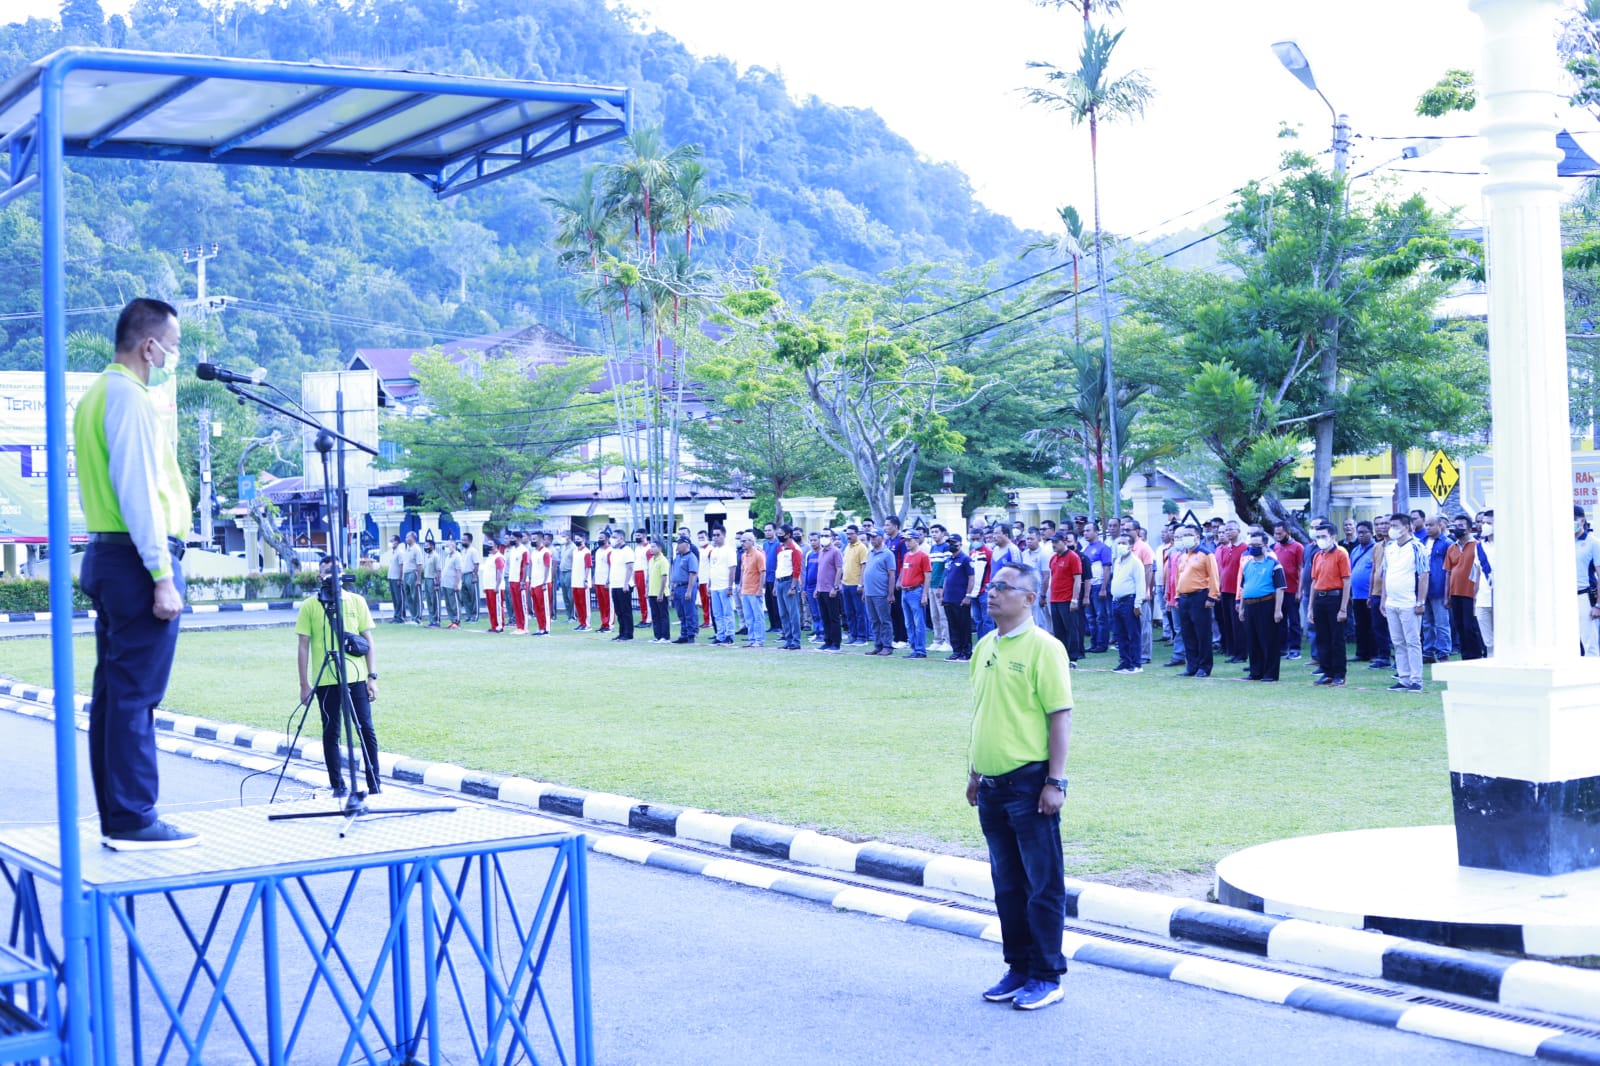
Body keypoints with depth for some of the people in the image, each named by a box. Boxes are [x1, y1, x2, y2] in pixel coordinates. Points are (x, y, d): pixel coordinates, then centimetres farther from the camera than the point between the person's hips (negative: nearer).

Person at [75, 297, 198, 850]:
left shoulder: (94, 396, 18)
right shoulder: (130, 397, -12)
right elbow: (138, 491, -18)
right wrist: (162, 576, -20)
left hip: (105, 556, 10)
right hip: (137, 558, -10)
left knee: (113, 692, 10)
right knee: (136, 694, -9)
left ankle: (115, 818, 15)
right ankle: (134, 820, -7)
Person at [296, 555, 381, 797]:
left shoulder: (357, 601, 6)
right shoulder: (310, 606, 1)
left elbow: (369, 641, 7)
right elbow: (303, 646, 2)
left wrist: (372, 677, 1)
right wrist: (304, 683, -2)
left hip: (356, 677, 1)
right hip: (325, 680, -1)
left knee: (366, 730, -2)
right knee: (331, 733, 4)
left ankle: (374, 783, 4)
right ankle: (337, 785, 12)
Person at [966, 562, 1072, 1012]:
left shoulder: (1043, 647, -11)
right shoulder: (984, 647, 11)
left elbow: (1060, 717, -13)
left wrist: (1055, 782, -16)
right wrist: (973, 772, 20)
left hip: (1029, 782, -7)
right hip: (992, 785, 7)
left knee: (1043, 884, 1)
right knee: (1007, 885, 14)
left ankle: (1047, 977, 9)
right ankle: (1018, 968, 24)